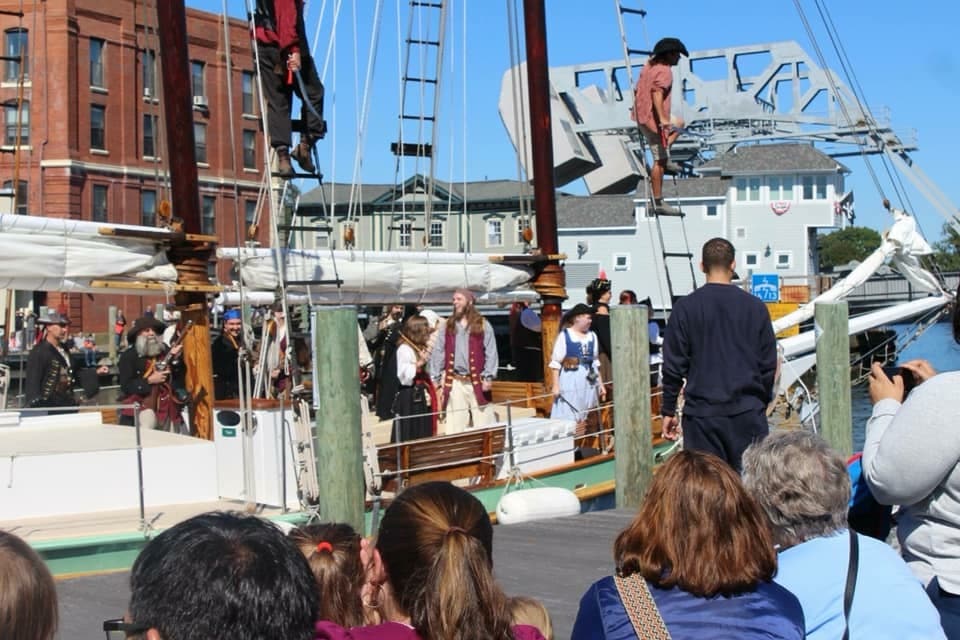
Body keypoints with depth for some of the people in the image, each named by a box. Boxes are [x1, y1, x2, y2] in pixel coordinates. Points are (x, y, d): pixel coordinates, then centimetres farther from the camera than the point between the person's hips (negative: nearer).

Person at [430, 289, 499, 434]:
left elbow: (491, 353, -2)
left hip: (477, 382, -3)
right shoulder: (448, 325, 11)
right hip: (455, 383, 3)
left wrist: (488, 377, -11)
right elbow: (440, 353, 10)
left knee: (483, 426, -2)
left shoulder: (483, 325, 2)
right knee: (455, 427, 4)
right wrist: (437, 378, 4)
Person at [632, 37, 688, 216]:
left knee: (678, 123, 31)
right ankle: (659, 203, -1)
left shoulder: (650, 64, 12)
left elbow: (637, 90, 20)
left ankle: (665, 159, 15)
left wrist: (636, 109, 35)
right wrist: (662, 119, -40)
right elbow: (657, 93, -32)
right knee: (659, 162, -4)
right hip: (653, 119, -10)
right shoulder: (664, 71, -17)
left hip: (642, 115, 10)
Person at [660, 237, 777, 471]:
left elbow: (673, 366, -1)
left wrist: (668, 410, 7)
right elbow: (769, 364, 8)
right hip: (748, 412, 1)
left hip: (701, 415, -1)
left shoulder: (685, 307, -3)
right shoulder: (755, 307, 2)